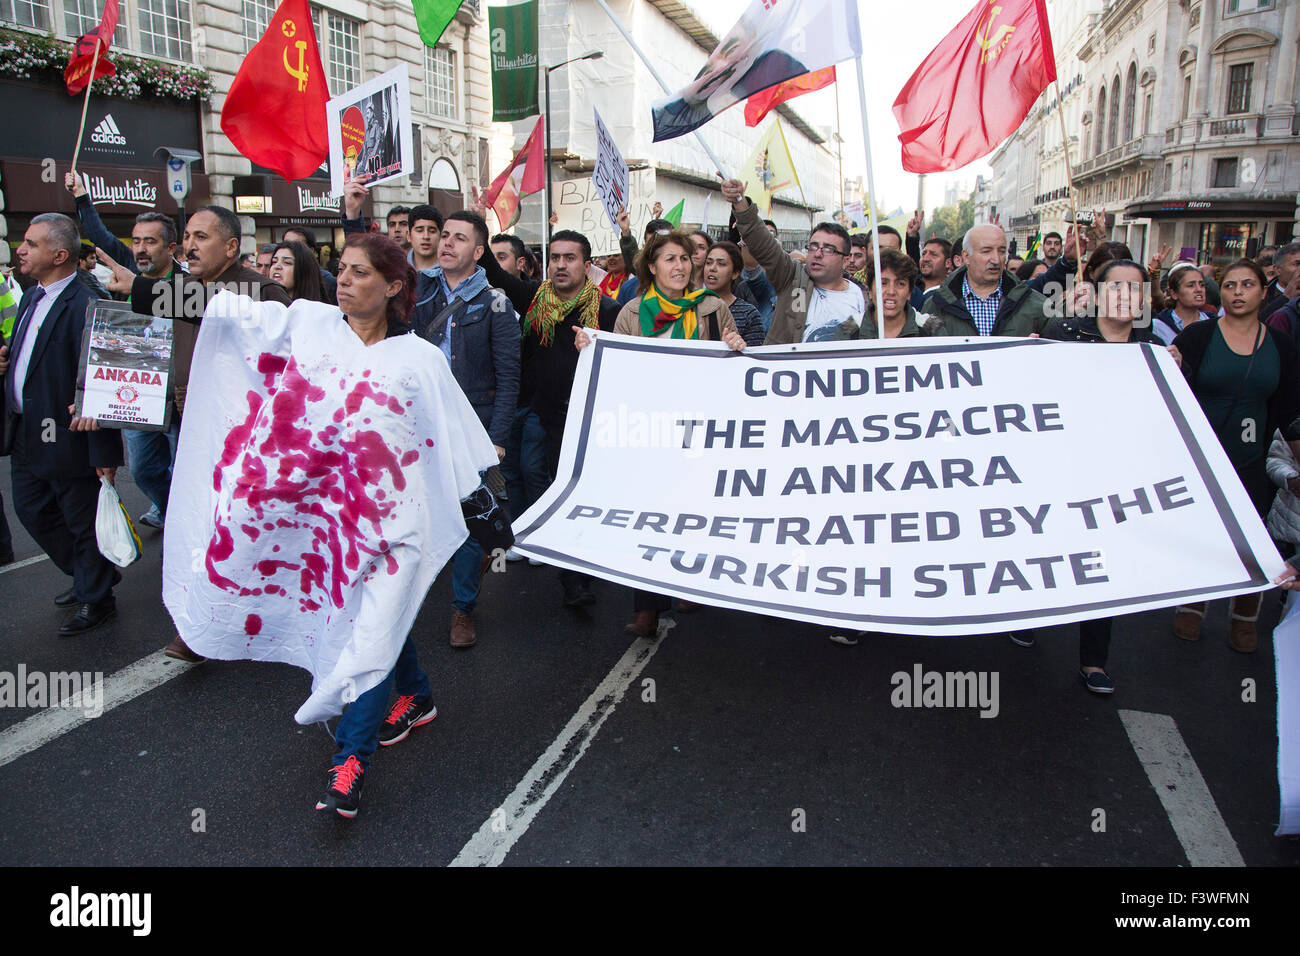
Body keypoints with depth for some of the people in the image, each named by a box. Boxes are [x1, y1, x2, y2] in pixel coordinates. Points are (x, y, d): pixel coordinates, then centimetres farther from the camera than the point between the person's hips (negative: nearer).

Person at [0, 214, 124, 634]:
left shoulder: (85, 305, -21)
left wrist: (104, 452, -23)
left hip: (67, 438, -10)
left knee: (83, 523, 6)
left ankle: (96, 599, 25)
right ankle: (87, 575, 40)